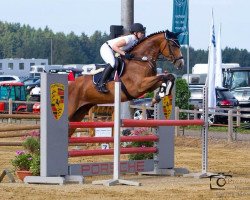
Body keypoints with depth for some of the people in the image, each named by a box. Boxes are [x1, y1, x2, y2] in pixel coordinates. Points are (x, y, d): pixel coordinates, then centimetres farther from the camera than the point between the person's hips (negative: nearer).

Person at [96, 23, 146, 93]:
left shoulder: (135, 41, 1)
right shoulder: (128, 39, -26)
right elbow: (114, 46, -29)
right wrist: (124, 54, -33)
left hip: (113, 53, 11)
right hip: (106, 48, -10)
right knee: (112, 63, -30)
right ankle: (101, 84, -32)